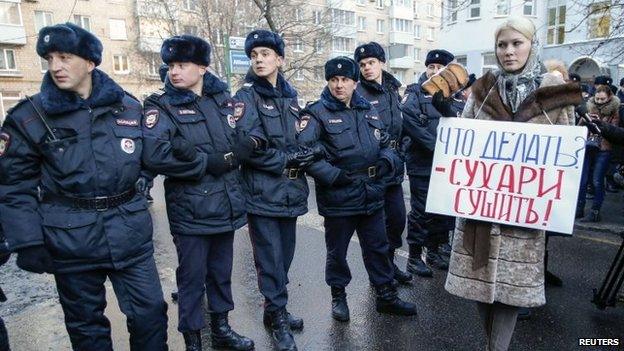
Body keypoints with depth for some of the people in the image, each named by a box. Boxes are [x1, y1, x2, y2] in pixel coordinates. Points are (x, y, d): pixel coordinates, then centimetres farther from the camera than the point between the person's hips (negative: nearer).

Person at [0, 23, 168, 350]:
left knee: (151, 312, 8)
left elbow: (145, 158, 15)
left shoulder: (128, 106, 2)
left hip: (130, 234, 2)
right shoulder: (29, 116, -5)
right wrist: (27, 242, -8)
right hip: (71, 239, -1)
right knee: (86, 323, 16)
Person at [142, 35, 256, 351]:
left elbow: (252, 138, -2)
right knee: (192, 276, 7)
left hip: (226, 204, 4)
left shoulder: (222, 98, 8)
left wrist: (194, 153, -15)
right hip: (190, 210, -4)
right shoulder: (161, 106, -4)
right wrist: (210, 163, -17)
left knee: (222, 271, 17)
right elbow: (155, 156, -20)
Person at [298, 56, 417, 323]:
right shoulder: (317, 113, -8)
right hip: (338, 198, -5)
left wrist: (387, 161, -1)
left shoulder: (369, 111, 10)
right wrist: (333, 175, -22)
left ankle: (387, 296, 33)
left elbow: (384, 144, 20)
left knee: (378, 247, 16)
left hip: (372, 195, 5)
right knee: (337, 251, 12)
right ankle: (338, 296, 34)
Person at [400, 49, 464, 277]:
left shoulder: (454, 95, 11)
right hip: (422, 164, -5)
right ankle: (414, 257, 12)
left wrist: (446, 107, -23)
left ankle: (433, 251, 30)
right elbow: (411, 124, -18)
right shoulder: (414, 94, -2)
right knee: (421, 211, -1)